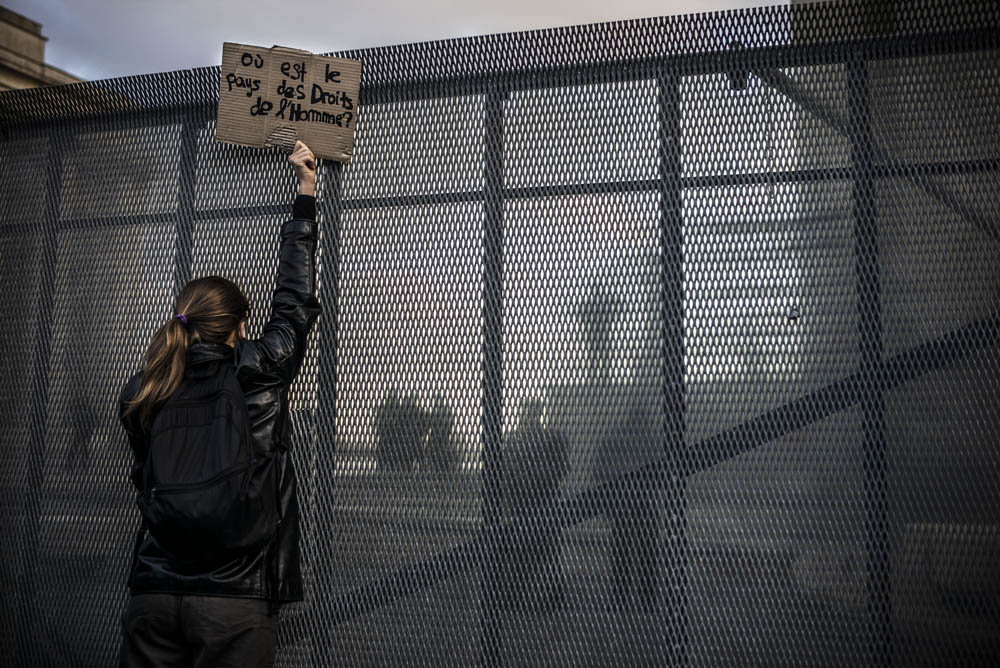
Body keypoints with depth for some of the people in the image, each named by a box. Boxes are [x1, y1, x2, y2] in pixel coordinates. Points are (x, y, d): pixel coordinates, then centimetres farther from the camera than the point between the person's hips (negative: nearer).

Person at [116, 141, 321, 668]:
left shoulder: (140, 393, 3)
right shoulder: (259, 374, -6)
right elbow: (295, 299, 7)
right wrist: (306, 190, 16)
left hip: (152, 594, 4)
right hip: (234, 600, -4)